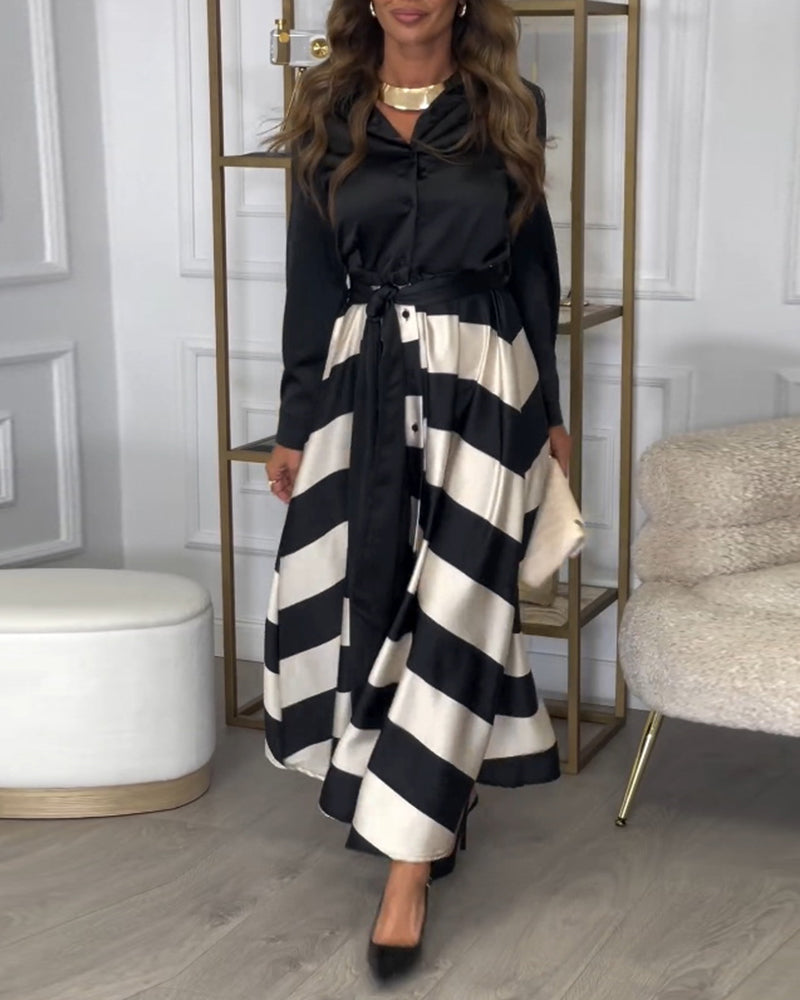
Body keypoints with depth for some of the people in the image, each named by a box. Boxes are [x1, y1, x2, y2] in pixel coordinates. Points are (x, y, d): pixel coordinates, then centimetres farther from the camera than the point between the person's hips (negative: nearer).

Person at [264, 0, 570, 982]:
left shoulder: (508, 109, 4)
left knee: (452, 607, -5)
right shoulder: (329, 116, 6)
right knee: (371, 596, 6)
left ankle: (406, 867, 0)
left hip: (479, 381, -2)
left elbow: (534, 267, 8)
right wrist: (294, 423, 6)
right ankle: (437, 804, 28)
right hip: (362, 383, 2)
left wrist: (546, 408, 9)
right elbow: (312, 281, 6)